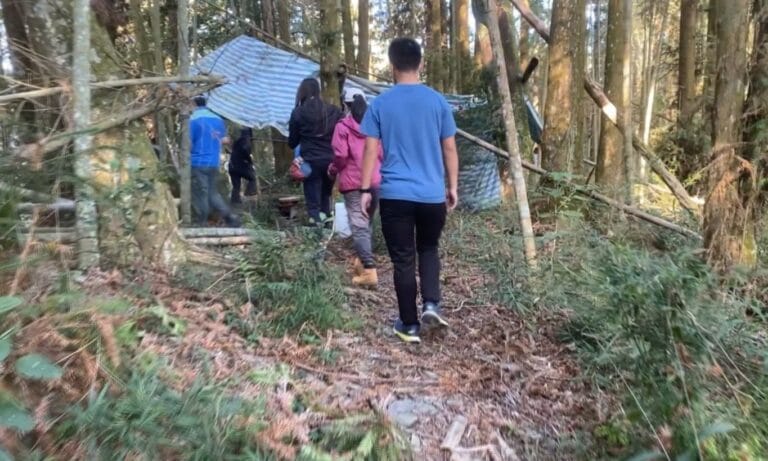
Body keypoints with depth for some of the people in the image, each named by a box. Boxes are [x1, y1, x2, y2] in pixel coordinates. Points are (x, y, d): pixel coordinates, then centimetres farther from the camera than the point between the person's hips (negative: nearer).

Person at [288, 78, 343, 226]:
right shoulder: (334, 111, 4)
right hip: (331, 161, 3)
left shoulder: (298, 113, 0)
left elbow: (292, 142, 7)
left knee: (314, 204, 1)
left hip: (311, 162, -3)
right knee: (325, 198, 20)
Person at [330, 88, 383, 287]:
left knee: (359, 226, -7)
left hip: (353, 183, -5)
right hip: (376, 181, 5)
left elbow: (341, 155, -13)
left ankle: (369, 271, -15)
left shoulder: (343, 126, -6)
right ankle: (363, 261, 29)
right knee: (367, 222, 20)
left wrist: (333, 170, 6)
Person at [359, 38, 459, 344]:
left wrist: (365, 189, 6)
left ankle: (409, 325, 14)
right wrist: (453, 186, 14)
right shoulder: (438, 101, 2)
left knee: (403, 260, 6)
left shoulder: (380, 104, 0)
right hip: (432, 195, 1)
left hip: (394, 195, -1)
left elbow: (370, 151, -1)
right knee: (429, 249, 23)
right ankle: (431, 303, 7)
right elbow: (449, 149, 5)